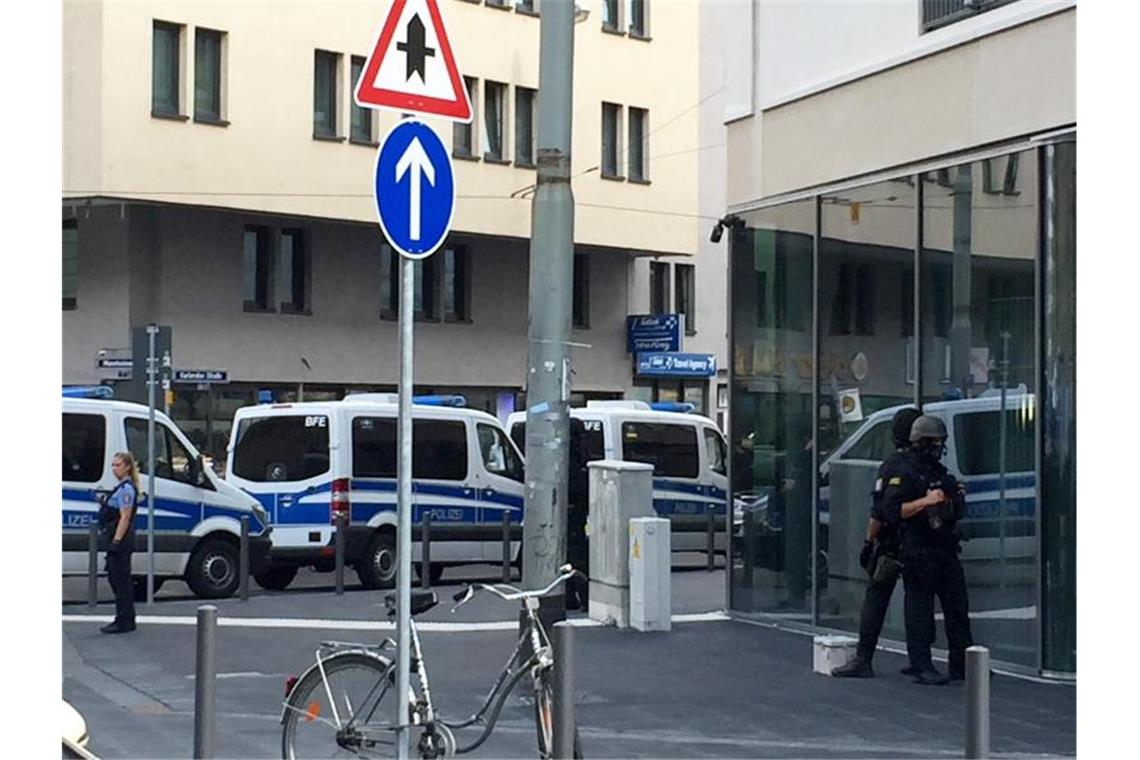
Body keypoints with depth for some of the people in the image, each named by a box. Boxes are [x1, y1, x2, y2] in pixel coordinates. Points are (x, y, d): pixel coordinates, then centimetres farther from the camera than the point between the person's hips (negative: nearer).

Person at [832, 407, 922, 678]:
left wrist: (868, 542, -8)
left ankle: (863, 659, -6)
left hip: (891, 544, -4)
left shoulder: (891, 466, -9)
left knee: (875, 599, -2)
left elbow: (879, 512, -13)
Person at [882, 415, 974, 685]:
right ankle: (922, 668, 3)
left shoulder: (941, 472, 17)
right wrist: (925, 501, -24)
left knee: (957, 607, 9)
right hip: (919, 550, -8)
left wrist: (958, 496, 11)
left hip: (946, 549, 8)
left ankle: (962, 665, 16)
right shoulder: (906, 473, -9)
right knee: (920, 610, -2)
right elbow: (891, 509, -19)